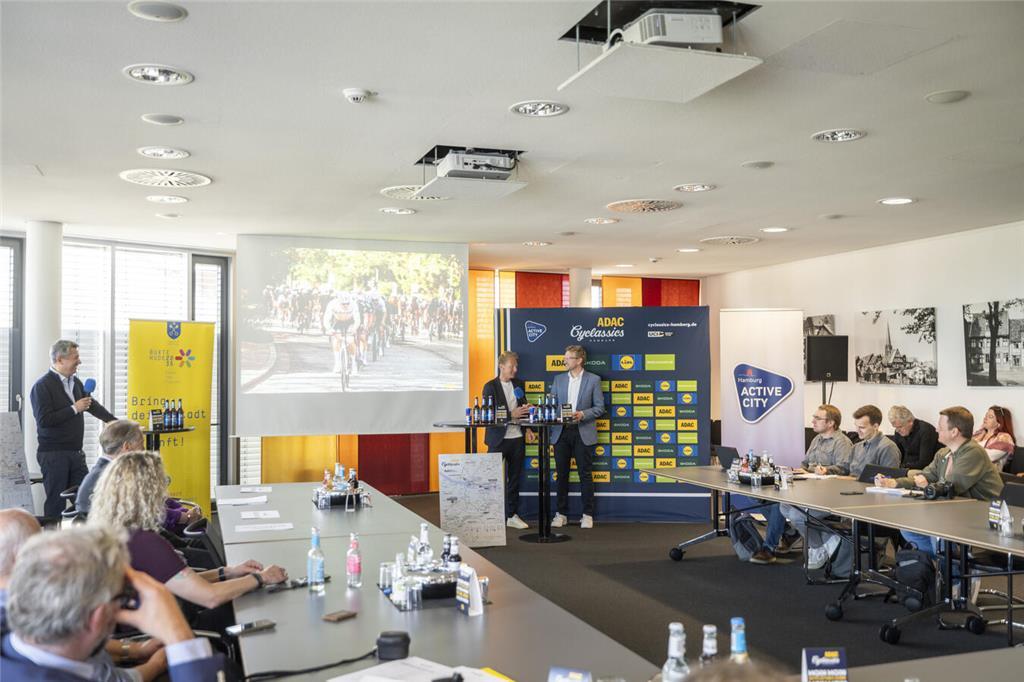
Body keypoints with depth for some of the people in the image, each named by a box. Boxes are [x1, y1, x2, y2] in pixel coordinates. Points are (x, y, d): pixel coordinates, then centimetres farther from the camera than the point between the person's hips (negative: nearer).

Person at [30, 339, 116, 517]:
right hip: (53, 454, -7)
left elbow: (92, 404, 20)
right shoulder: (42, 386, -11)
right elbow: (43, 420, -19)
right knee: (56, 502, -2)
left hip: (75, 453, 7)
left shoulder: (75, 382, 12)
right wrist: (74, 409, -16)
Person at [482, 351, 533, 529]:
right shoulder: (490, 387, -6)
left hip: (517, 438, 5)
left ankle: (512, 515, 18)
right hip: (498, 439, -5)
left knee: (514, 478, 10)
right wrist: (510, 415, -20)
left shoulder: (519, 384, 11)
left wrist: (527, 427, 5)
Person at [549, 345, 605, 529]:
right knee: (561, 474, 7)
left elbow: (599, 407, -1)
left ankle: (588, 515, 9)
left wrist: (583, 414, -16)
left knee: (585, 474, 1)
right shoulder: (558, 379, 10)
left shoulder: (593, 380, 0)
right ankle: (561, 514, 15)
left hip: (583, 433, -3)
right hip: (561, 432, 3)